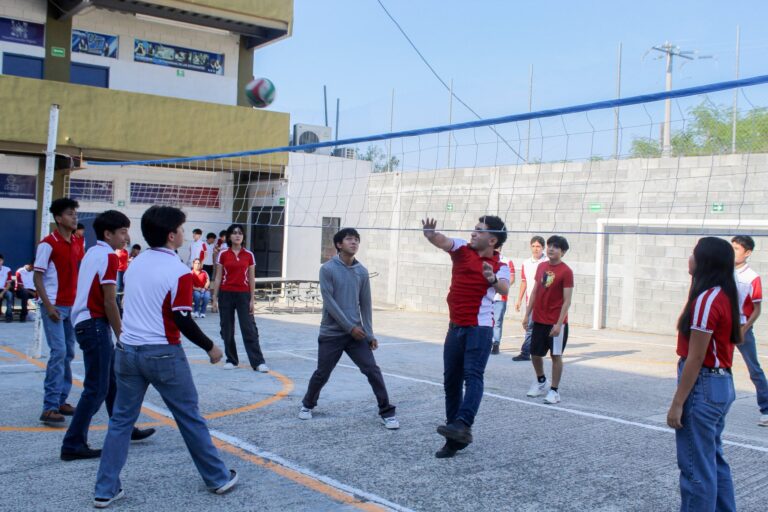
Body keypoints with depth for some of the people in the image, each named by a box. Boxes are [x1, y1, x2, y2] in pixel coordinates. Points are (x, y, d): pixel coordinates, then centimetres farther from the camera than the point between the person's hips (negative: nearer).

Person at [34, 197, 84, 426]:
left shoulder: (78, 242, 9)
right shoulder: (48, 243, -11)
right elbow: (37, 278, -11)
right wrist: (48, 306, -17)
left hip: (73, 306, 7)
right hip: (55, 307, -7)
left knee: (68, 354, 11)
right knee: (58, 353, -11)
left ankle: (61, 401, 21)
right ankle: (49, 408, -6)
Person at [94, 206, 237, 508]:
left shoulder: (134, 264, 7)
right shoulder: (178, 271, -14)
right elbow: (183, 321, -15)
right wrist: (210, 347, -3)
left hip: (127, 351, 6)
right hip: (163, 355, -5)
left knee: (121, 420, 11)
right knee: (190, 418, 7)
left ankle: (105, 491, 12)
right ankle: (218, 478, 21)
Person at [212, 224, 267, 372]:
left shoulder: (249, 255, 2)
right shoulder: (223, 254, 1)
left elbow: (251, 278, 4)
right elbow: (218, 277, 4)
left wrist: (252, 299, 0)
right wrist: (215, 298, 0)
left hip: (243, 294, 0)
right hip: (226, 294, 1)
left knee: (249, 329, -3)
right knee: (227, 329, 6)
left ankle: (258, 362, -2)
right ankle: (231, 360, 20)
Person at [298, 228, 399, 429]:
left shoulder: (362, 272, 5)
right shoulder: (327, 269, -8)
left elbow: (365, 304, 8)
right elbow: (329, 302, -12)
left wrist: (369, 334, 4)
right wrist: (350, 327, -13)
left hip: (356, 333, 3)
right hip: (331, 333, -3)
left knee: (372, 371, -4)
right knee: (322, 374, 7)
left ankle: (387, 412, 6)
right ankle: (307, 405, 33)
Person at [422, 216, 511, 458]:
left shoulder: (500, 266, -2)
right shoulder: (462, 249, 5)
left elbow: (504, 288, -21)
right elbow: (442, 241, -15)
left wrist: (493, 279, -43)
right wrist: (431, 234, -37)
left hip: (480, 328, -4)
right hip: (456, 327, 4)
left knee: (473, 375, -21)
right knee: (451, 381, 7)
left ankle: (462, 425, -33)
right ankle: (456, 438, 15)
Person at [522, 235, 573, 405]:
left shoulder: (566, 272, -11)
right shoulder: (541, 266, 7)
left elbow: (567, 301, -13)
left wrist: (559, 323, -18)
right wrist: (527, 314, 11)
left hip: (556, 322, -6)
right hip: (538, 320, 6)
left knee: (556, 355, 2)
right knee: (535, 353, 13)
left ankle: (554, 391, 11)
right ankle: (541, 382, 36)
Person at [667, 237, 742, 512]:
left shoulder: (706, 300, -19)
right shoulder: (726, 296, 8)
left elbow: (695, 358, -20)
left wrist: (677, 403, -17)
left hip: (703, 386, -10)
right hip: (723, 384, 10)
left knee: (696, 467, 0)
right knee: (714, 461, 21)